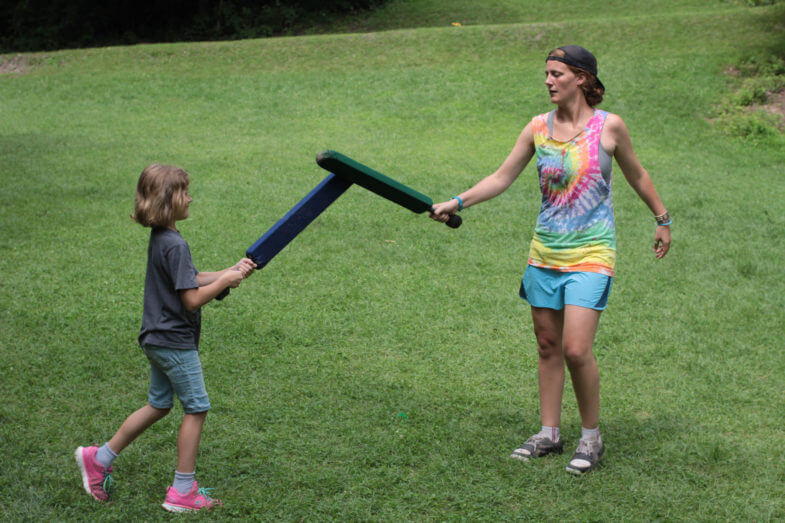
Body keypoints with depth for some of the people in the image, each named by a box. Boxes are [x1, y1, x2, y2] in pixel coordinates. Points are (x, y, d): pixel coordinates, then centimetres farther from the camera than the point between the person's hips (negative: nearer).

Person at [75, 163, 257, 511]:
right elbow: (193, 299, -23)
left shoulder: (159, 238, 8)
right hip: (176, 342, -9)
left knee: (158, 406, 20)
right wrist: (226, 280, -11)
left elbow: (192, 280, 14)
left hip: (158, 339, 9)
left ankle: (99, 458, 26)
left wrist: (231, 271, 5)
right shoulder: (175, 245, -22)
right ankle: (183, 491, 9)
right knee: (196, 408, 2)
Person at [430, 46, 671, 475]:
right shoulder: (539, 128, 4)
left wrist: (662, 219, 20)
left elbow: (636, 175, 11)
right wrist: (457, 203, -5)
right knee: (548, 347, 9)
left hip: (590, 254, -4)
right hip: (545, 252, 4)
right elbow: (502, 178, 6)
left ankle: (591, 437, 8)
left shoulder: (608, 126, -4)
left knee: (576, 350, -11)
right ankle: (548, 434, 23)